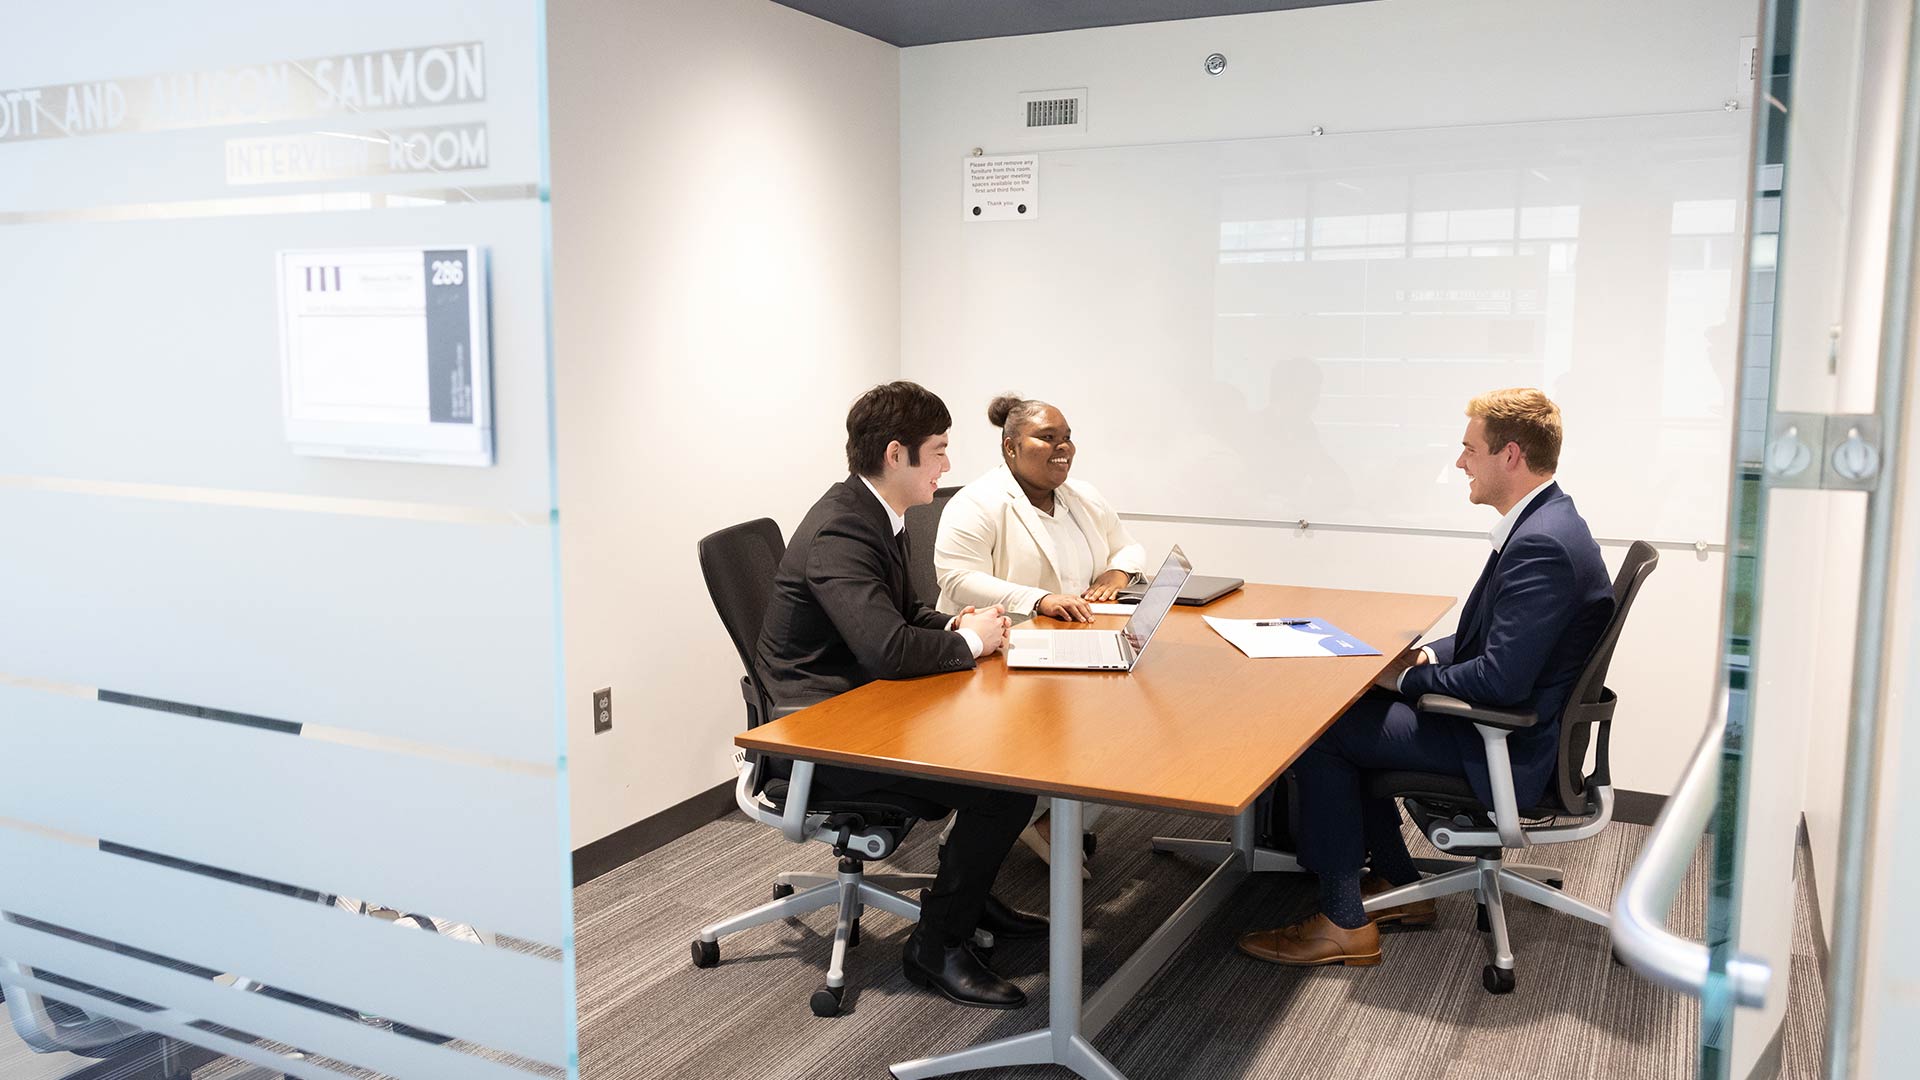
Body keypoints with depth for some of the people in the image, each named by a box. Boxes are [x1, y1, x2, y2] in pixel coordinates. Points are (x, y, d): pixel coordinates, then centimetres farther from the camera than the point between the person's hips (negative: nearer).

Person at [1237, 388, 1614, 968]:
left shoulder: (1543, 544, -26)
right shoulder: (1546, 523, 8)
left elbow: (1501, 680, -30)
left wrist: (1406, 679, -15)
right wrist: (1428, 656, 4)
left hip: (1507, 746, -11)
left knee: (1319, 731, -8)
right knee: (1349, 711, 16)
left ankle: (1344, 923, 2)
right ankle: (1398, 887, 23)